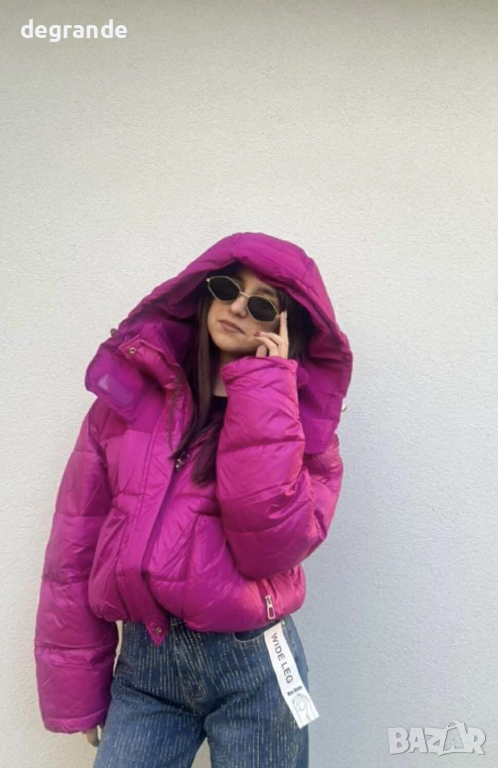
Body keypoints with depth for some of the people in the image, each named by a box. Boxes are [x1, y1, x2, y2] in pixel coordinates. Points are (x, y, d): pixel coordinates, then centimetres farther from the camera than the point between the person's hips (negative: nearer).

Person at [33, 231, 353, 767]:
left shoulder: (304, 413, -3)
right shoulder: (129, 391, -1)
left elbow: (271, 547, -18)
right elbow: (76, 543, 1)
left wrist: (265, 392, -17)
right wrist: (75, 689, 3)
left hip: (254, 665, 0)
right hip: (142, 663, 1)